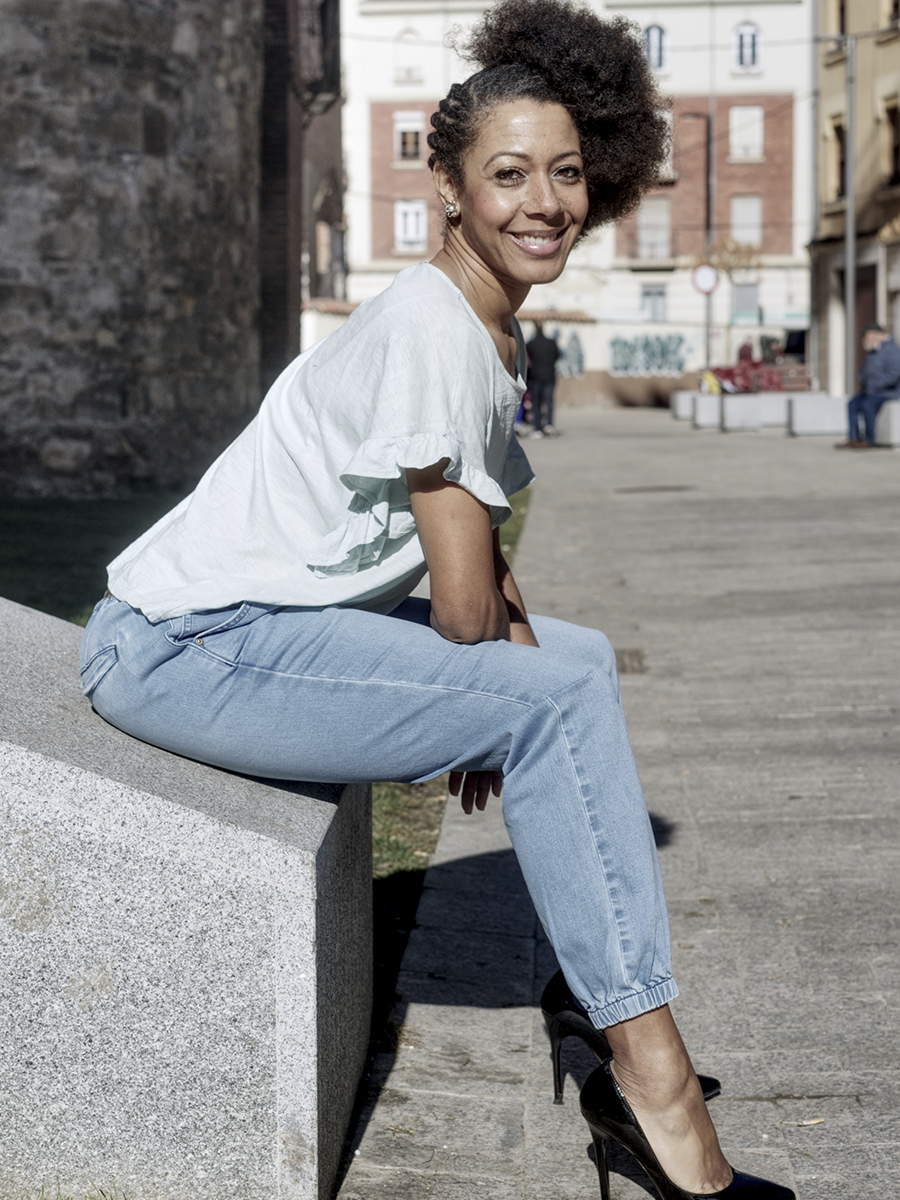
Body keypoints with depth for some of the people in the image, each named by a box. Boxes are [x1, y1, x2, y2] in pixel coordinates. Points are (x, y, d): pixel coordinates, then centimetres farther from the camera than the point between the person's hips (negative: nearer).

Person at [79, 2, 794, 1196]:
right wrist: (511, 702, 0)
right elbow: (463, 601, -19)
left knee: (579, 657, 10)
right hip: (183, 647, -10)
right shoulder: (430, 327, -19)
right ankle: (652, 1084, -8)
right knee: (556, 698, -17)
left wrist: (503, 678, -3)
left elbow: (490, 579, 13)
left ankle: (613, 1008, 10)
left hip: (270, 625, 10)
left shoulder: (494, 337, 10)